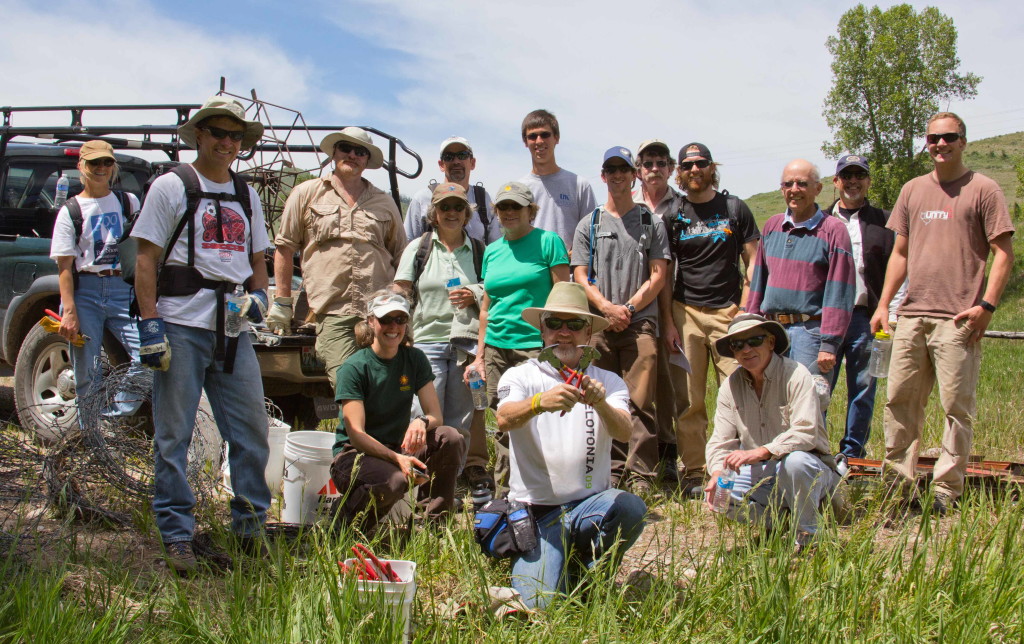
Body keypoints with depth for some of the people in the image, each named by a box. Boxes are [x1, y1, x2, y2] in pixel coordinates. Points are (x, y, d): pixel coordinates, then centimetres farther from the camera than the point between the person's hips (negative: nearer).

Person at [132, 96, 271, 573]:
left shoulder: (246, 195, 17)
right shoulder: (171, 186, 2)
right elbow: (146, 259, -3)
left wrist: (258, 296, 3)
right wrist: (150, 323, -11)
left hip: (234, 331, 5)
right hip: (182, 327, -4)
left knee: (252, 431, 5)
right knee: (173, 438, 0)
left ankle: (250, 526, 20)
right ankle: (177, 537, 9)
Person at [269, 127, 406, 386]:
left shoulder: (385, 203, 20)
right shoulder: (307, 194, 12)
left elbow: (401, 258, 23)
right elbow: (284, 249, 12)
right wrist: (281, 302, 7)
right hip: (333, 315, -2)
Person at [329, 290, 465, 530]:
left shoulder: (415, 360, 3)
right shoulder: (354, 368, -11)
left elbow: (436, 415, -3)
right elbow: (355, 433, -19)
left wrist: (421, 421, -29)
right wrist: (397, 459, -36)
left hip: (399, 447, 5)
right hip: (354, 454, -5)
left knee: (451, 439, -22)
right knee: (393, 480, -37)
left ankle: (435, 523, -10)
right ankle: (348, 512, -5)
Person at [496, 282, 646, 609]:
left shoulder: (609, 382, 9)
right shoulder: (520, 376, 5)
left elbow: (624, 431, -11)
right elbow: (504, 419, -17)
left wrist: (601, 404, -33)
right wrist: (540, 402, -38)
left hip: (590, 505, 2)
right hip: (534, 510, -2)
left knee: (630, 507, -31)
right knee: (540, 602, -21)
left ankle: (587, 568, 0)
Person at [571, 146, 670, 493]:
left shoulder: (652, 222, 12)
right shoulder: (589, 224, 14)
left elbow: (658, 276, 5)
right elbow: (580, 277, 6)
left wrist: (629, 308, -7)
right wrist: (608, 307, -9)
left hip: (641, 322, -1)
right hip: (599, 324, 2)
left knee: (640, 401, -7)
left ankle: (642, 476, -4)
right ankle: (613, 469, 10)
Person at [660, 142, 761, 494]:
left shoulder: (735, 208, 8)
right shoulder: (672, 216, 10)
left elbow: (752, 260, 7)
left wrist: (746, 309, -3)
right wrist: (668, 322, 1)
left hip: (729, 311, -1)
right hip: (686, 312, 1)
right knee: (689, 400, 0)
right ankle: (693, 474, 7)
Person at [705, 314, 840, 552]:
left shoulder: (795, 375, -15)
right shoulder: (731, 386, 1)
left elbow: (806, 433, -27)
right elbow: (720, 441, -1)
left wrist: (760, 453, -38)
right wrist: (718, 473, -22)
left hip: (808, 469, -5)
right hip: (759, 475, 5)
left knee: (794, 460, -37)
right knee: (716, 495, -18)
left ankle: (808, 534, -11)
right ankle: (778, 521, 6)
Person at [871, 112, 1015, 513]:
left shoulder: (983, 190, 1)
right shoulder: (913, 190, 16)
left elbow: (1003, 253, -2)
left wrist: (987, 305, -13)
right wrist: (884, 304, 12)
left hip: (958, 319, -5)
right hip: (912, 315, 5)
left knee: (957, 406, -2)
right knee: (899, 400, 8)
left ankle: (946, 491, 5)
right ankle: (899, 482, 18)